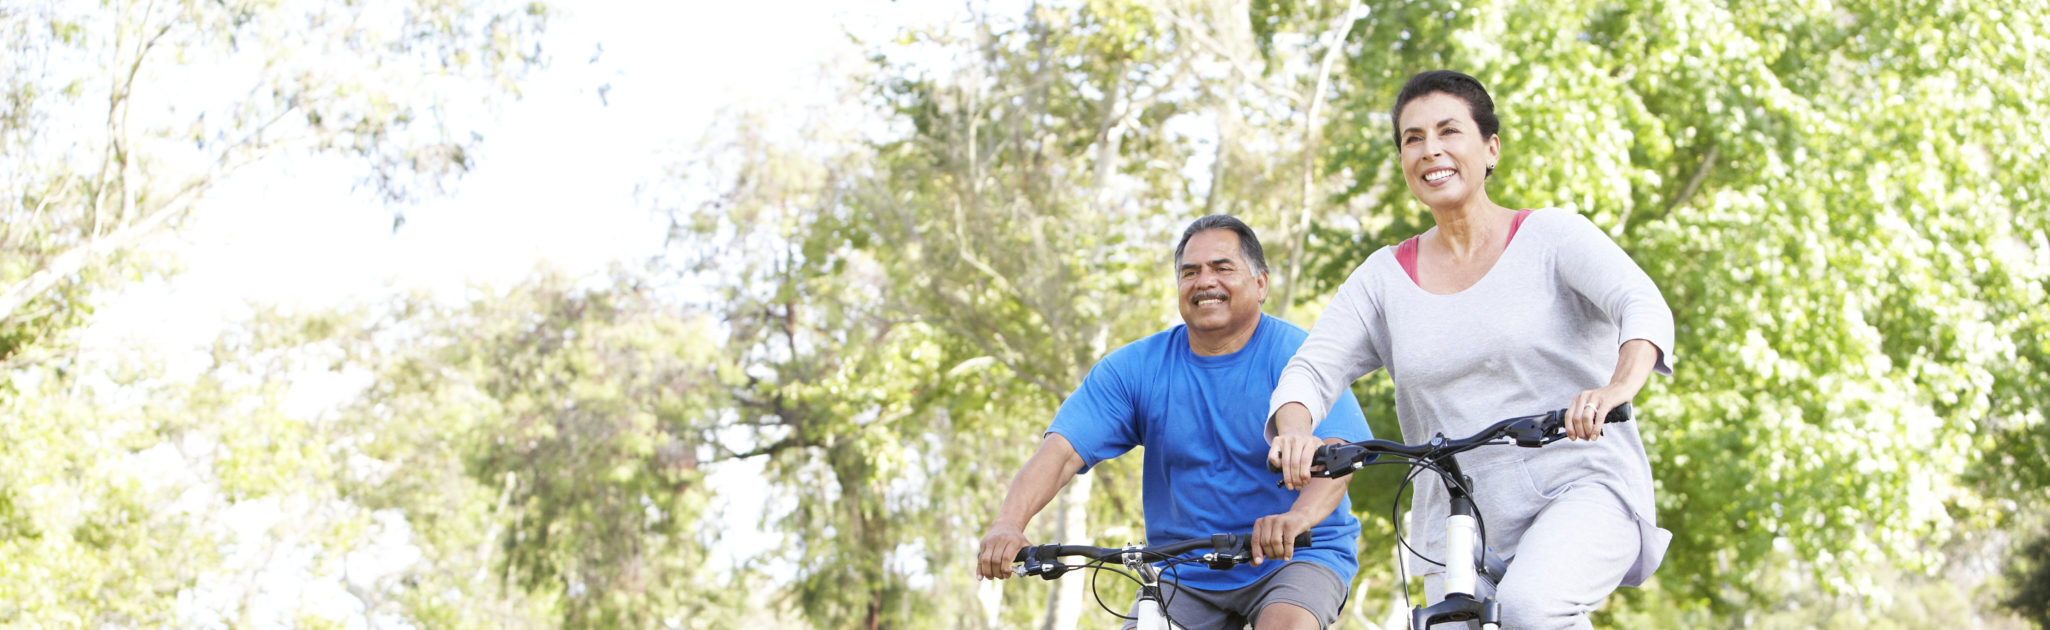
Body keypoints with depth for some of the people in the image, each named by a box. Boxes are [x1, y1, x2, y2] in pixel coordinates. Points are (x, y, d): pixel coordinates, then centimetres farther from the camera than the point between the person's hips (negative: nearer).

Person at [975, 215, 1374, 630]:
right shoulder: (1136, 367, -1)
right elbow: (1063, 449, -12)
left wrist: (1299, 518, -48)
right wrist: (1007, 525, -31)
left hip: (1296, 556, -3)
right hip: (1184, 574, 4)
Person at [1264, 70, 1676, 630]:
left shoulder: (1552, 236, -1)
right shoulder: (1385, 277, 10)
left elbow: (1644, 306, -17)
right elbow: (1311, 370, 2)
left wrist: (1619, 386, -39)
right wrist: (1295, 432, -22)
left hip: (1582, 491, -4)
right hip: (1458, 523, 5)